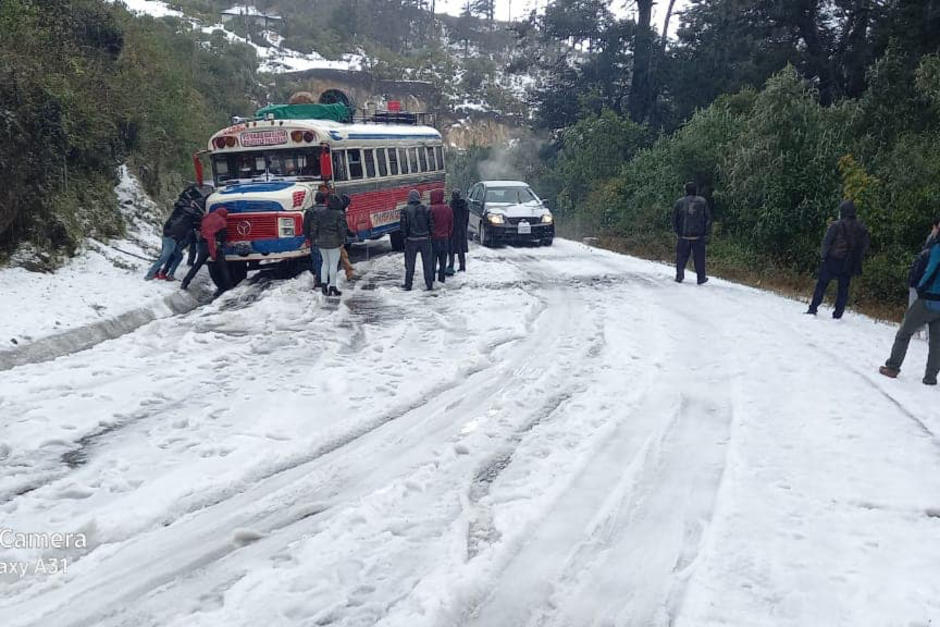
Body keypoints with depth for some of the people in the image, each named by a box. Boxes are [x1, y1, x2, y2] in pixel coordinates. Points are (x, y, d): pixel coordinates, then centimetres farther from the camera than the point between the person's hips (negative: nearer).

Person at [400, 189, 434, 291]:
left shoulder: (405, 210, -6)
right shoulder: (425, 209, 0)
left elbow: (403, 226, -6)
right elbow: (431, 224, 1)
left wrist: (404, 237, 3)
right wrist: (429, 235, 11)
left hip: (411, 240, -2)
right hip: (425, 239, 2)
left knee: (410, 263, 7)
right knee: (427, 262, 8)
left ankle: (408, 284, 10)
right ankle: (429, 284, 9)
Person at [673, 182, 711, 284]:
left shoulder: (679, 203, 0)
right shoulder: (703, 202, 1)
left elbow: (674, 219, 2)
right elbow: (708, 219, 1)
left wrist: (677, 232, 11)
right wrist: (706, 234, 4)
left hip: (683, 235, 0)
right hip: (698, 236, 0)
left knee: (681, 256, 9)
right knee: (699, 257, 6)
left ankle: (679, 276, 3)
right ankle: (701, 278, 10)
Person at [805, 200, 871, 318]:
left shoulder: (836, 225, -11)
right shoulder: (861, 228, 4)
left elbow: (826, 242, -9)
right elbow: (865, 246, 8)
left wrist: (824, 255, 3)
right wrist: (857, 260, 14)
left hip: (832, 261, -4)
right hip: (849, 265, 4)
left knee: (822, 284, 5)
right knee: (843, 288, 9)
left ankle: (813, 309, 4)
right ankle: (838, 314, 9)